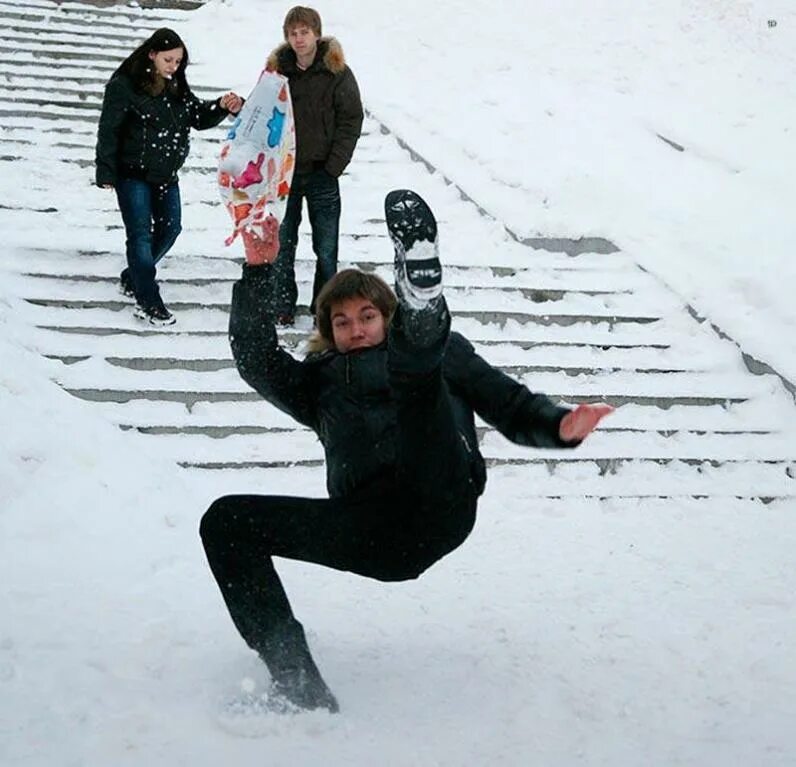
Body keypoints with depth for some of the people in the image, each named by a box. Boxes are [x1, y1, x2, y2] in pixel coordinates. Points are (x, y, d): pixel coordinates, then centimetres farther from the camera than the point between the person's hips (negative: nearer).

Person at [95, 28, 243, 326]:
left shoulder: (176, 86, 6)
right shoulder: (124, 85, -14)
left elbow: (199, 117, 10)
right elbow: (108, 130, -13)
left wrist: (222, 107, -11)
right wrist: (106, 173, -15)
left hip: (166, 175, 7)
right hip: (133, 174, -7)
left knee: (170, 228, 13)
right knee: (141, 232, -7)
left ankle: (133, 278, 33)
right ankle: (148, 303, -6)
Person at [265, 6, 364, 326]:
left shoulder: (337, 72, -5)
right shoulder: (277, 68, 3)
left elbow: (351, 121, -5)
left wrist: (333, 167, -10)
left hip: (321, 173, -2)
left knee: (326, 249, 1)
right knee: (282, 244, 7)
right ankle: (283, 307, 18)